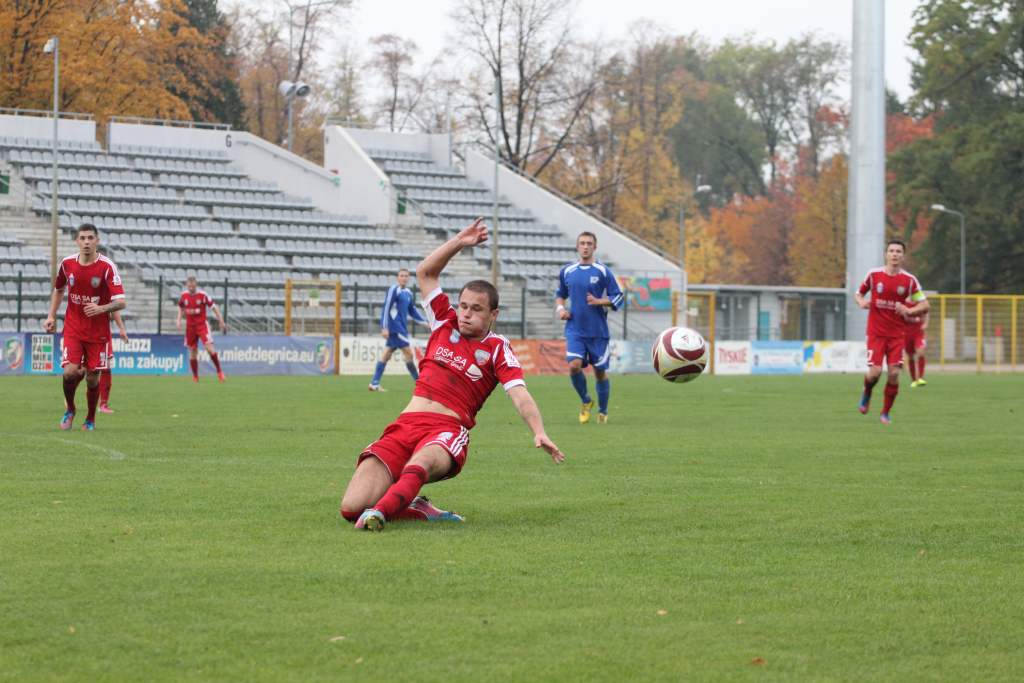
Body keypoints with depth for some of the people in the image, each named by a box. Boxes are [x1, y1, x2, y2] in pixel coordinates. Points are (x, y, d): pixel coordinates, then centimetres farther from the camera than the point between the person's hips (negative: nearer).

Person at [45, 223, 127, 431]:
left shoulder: (107, 267, -14)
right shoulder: (67, 264, -3)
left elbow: (121, 302, -19)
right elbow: (58, 289, 18)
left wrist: (101, 308, -37)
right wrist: (51, 316, 11)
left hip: (98, 332, -1)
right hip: (72, 328, 1)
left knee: (92, 378, 3)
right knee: (70, 371, -15)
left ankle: (90, 419, 27)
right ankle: (69, 409, 13)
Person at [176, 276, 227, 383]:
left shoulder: (203, 295, -12)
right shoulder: (183, 295, -1)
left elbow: (214, 307, -6)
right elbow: (181, 307, 19)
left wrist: (222, 322, -7)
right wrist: (179, 320, 5)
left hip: (202, 325, -3)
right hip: (190, 326, 3)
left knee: (209, 348, -19)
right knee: (192, 352, 6)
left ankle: (219, 371, -6)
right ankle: (195, 376, 20)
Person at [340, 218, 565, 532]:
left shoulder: (498, 349, 8)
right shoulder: (445, 324, 19)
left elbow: (520, 395, -4)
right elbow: (425, 273, 26)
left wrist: (539, 432, -22)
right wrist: (459, 242, 18)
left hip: (448, 430, -4)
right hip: (406, 424, 4)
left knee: (421, 461, -45)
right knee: (352, 506, -17)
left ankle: (380, 511, -66)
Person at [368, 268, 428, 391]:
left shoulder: (408, 293, 14)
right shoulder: (393, 290, -10)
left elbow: (413, 311, 24)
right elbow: (386, 309, -14)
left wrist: (425, 322, 18)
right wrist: (384, 328, -19)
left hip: (401, 328, 8)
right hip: (394, 328, -8)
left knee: (386, 355, 7)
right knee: (408, 353, -7)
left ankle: (374, 384, 8)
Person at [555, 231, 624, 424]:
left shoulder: (603, 271, -3)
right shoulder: (566, 271, 7)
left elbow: (618, 298, -1)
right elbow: (560, 294, 22)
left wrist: (599, 302, -16)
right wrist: (560, 308, 2)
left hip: (598, 330, -1)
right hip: (575, 330, 1)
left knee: (600, 371, 5)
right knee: (574, 365, -18)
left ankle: (603, 412, 25)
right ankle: (586, 401, 8)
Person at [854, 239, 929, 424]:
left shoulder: (909, 280, -1)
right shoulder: (874, 274, -1)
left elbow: (924, 305, 2)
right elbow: (859, 293, 14)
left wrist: (909, 311, -17)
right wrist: (861, 301, -9)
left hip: (897, 334, 1)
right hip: (876, 332, -1)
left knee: (894, 373, -9)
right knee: (875, 372, -13)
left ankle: (886, 413, 9)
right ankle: (866, 394, 22)